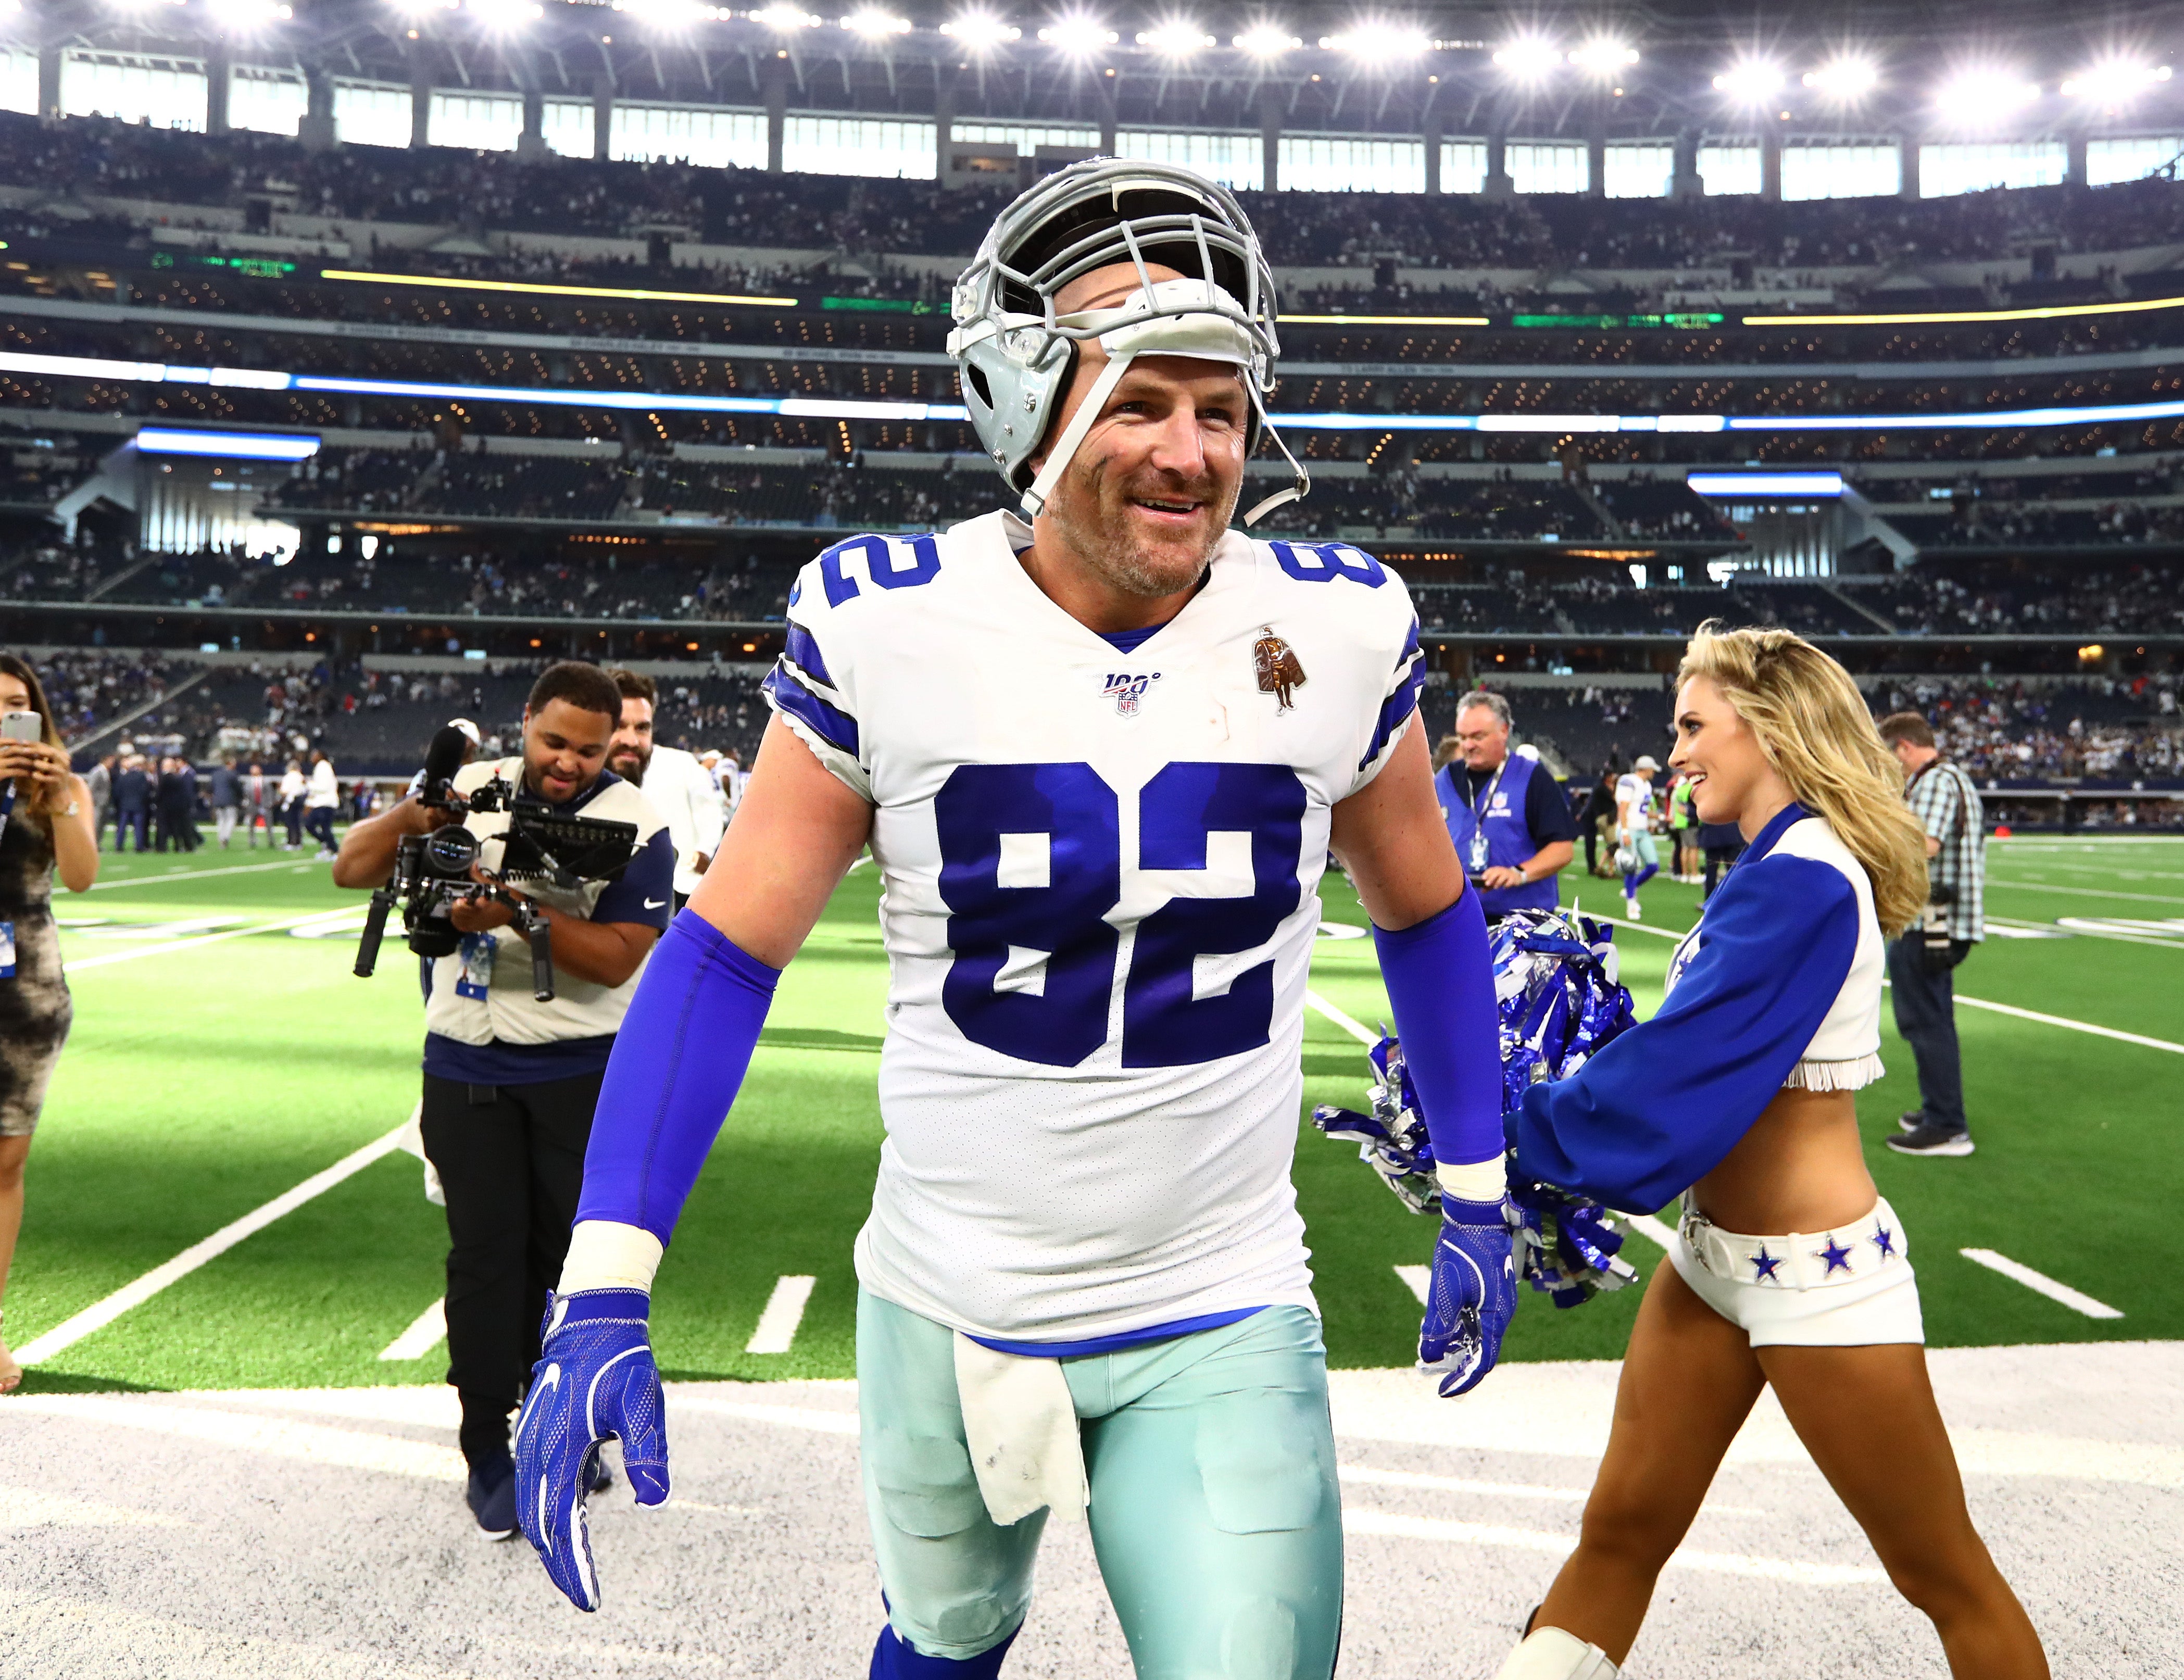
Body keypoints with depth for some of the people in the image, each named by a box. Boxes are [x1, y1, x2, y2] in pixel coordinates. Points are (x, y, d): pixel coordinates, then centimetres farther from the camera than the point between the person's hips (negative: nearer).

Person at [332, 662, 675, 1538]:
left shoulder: (632, 824, -9)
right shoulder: (469, 791, 0)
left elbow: (618, 959, -15)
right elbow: (352, 870, 0)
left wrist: (524, 912, -28)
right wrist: (410, 815, -19)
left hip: (581, 1072, -1)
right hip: (466, 1069, 1)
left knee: (567, 1249, 9)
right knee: (487, 1250, 3)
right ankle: (486, 1449, 14)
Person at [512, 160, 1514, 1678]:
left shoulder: (1336, 630, -9)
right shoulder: (891, 627, -13)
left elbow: (1424, 913, 7)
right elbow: (729, 947, -7)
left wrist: (1477, 1198, 11)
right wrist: (605, 1292, -12)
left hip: (1220, 1329, 0)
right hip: (947, 1313, 1)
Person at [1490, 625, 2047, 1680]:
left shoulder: (1802, 883, -22)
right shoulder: (1779, 868, 6)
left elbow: (1680, 1072, -24)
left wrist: (1522, 1124, -12)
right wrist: (1549, 1111, 2)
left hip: (1815, 1278, -9)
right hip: (1715, 1259, 9)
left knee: (1944, 1576, 12)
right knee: (1620, 1534, 13)